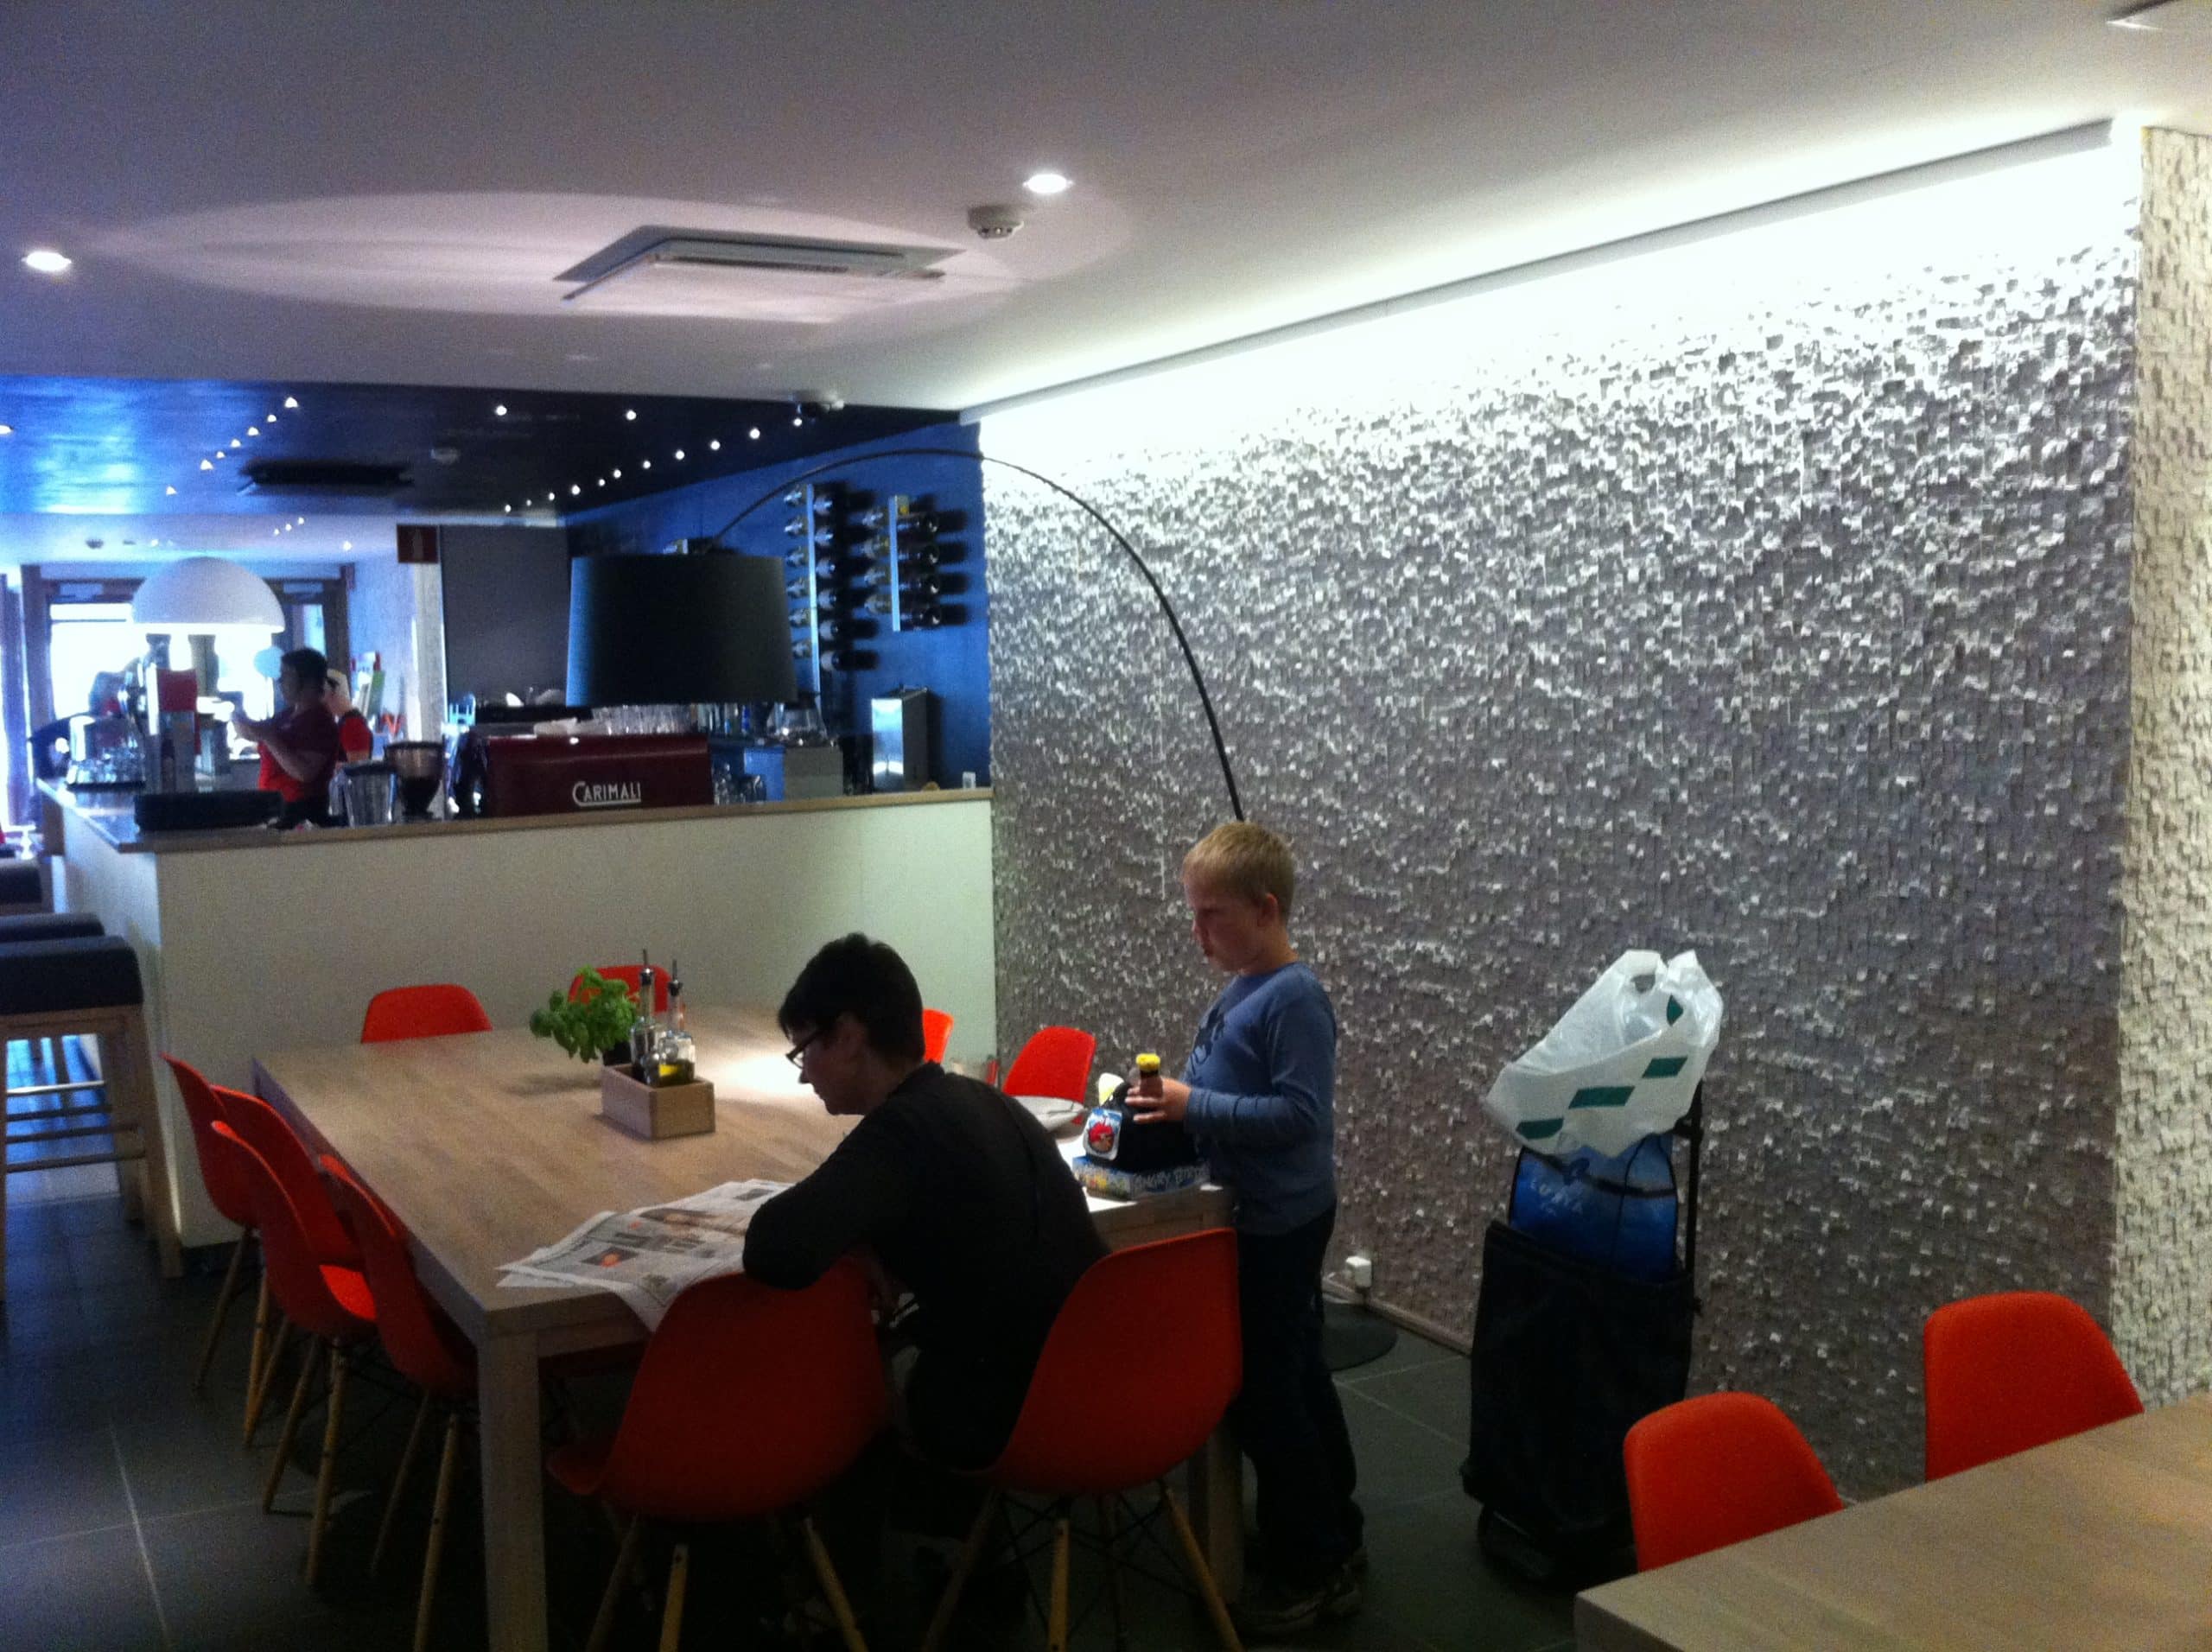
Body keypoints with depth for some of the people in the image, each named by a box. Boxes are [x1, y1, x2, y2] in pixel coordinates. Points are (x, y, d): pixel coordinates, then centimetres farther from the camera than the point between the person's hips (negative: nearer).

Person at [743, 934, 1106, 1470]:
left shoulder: (902, 1129, -21)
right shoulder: (984, 1101, 5)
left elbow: (775, 1252, -33)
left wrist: (851, 1238, -11)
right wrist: (876, 1244, 6)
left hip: (1004, 1419, -7)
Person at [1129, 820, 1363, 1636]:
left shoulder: (1294, 998, -21)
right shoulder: (1241, 989, 7)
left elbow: (1300, 1113, -27)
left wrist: (1194, 1104, -26)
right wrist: (1172, 1098, 5)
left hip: (1278, 1224, -10)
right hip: (1260, 1218, 10)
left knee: (1261, 1392, 0)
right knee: (1296, 1380, 19)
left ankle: (1307, 1573, 14)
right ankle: (1334, 1543, 33)